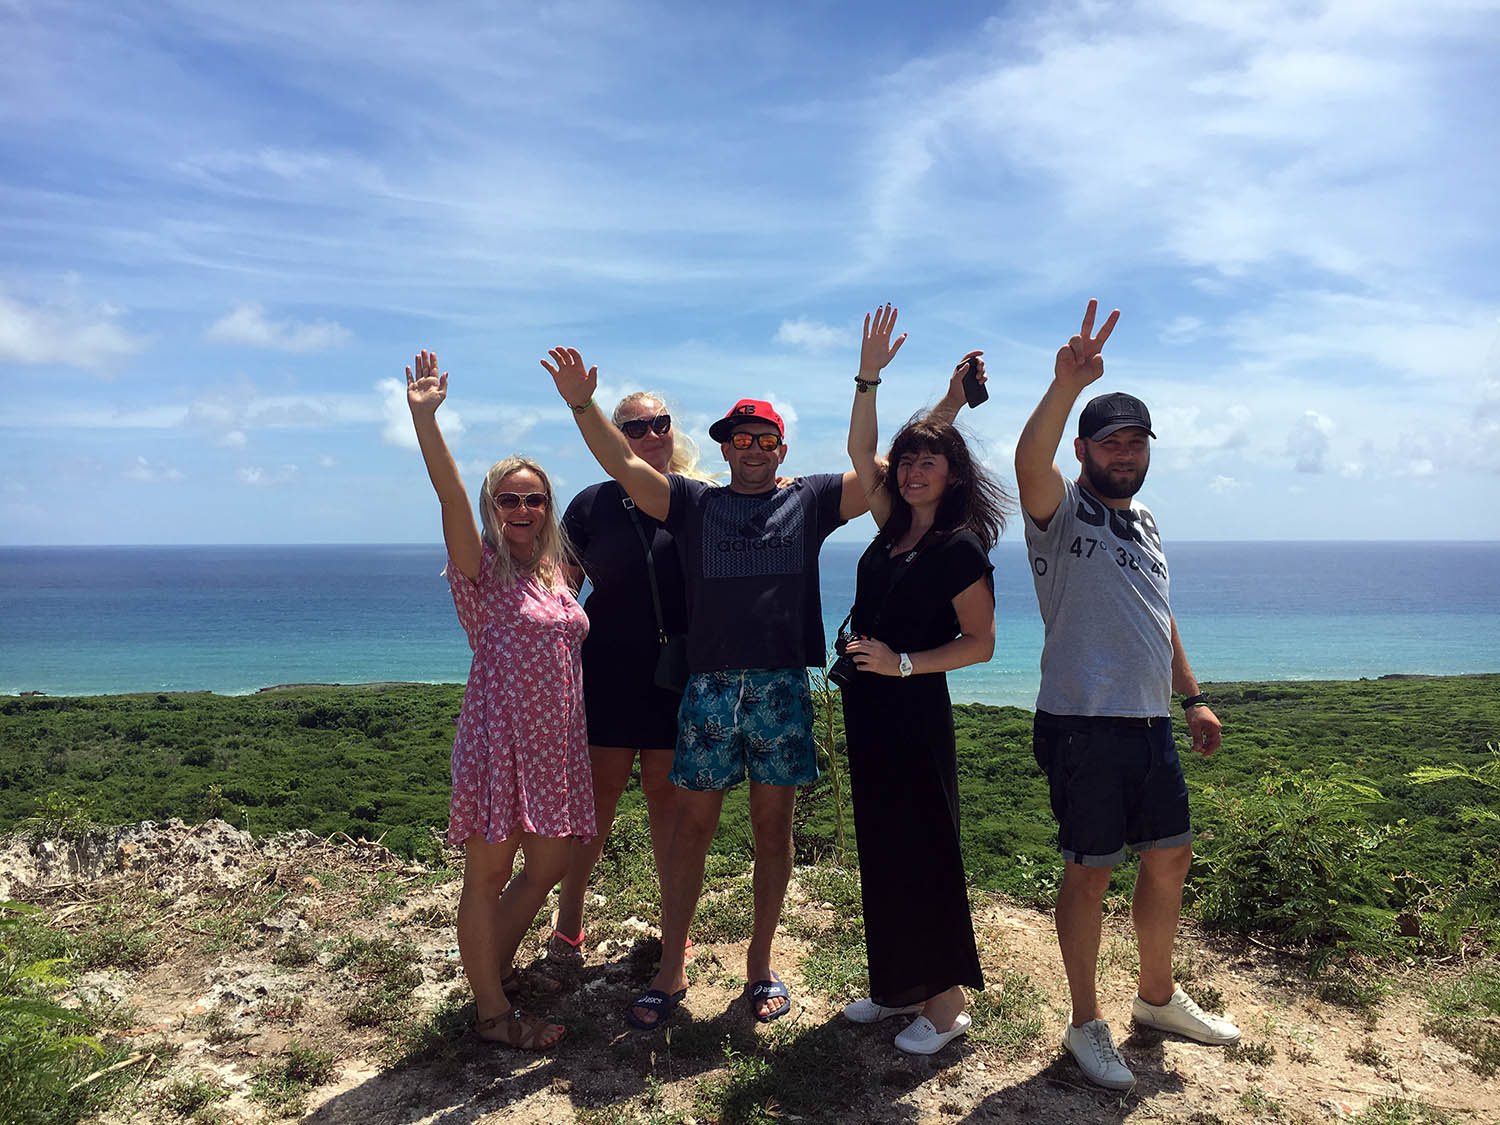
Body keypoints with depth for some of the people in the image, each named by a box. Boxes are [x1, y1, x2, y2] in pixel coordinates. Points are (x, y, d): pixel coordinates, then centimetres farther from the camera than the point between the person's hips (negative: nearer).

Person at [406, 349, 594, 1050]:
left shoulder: (555, 573, 12)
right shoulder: (482, 569, -6)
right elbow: (450, 497, -22)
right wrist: (424, 418, -34)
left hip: (556, 744, 7)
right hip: (498, 737, -7)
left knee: (548, 866, 14)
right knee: (489, 874, 4)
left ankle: (492, 969, 35)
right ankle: (491, 1012, 18)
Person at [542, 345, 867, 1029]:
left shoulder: (809, 500, 12)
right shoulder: (693, 502, 11)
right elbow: (624, 467, 1)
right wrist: (583, 407, -13)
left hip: (783, 686, 1)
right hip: (709, 684, 0)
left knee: (772, 826, 7)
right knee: (692, 826, 2)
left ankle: (759, 965, 22)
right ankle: (670, 972, 14)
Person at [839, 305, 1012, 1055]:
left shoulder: (959, 549, -11)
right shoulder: (893, 527, 9)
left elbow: (980, 643, -11)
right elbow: (859, 450, 13)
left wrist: (903, 663, -19)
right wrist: (869, 376, 6)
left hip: (916, 712, -8)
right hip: (868, 708, 8)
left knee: (924, 852, -1)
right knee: (880, 850, 13)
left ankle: (947, 1001, 12)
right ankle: (900, 986, 26)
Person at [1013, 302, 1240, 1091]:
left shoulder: (1144, 520, 16)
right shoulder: (1062, 511, -7)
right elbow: (1030, 463, -31)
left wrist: (1192, 697, 19)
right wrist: (1065, 386, -45)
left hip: (1150, 722, 8)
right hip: (1083, 725, -8)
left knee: (1170, 857, 16)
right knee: (1090, 872, 1)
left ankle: (1158, 997, 37)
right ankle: (1086, 1025, 18)